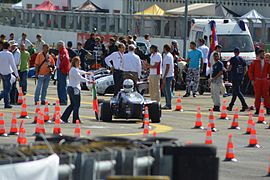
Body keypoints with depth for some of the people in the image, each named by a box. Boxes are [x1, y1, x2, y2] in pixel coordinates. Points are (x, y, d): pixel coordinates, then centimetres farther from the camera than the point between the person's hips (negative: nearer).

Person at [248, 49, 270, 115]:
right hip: (257, 81, -2)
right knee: (257, 95, 0)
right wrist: (252, 80, -2)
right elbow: (250, 71, 4)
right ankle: (257, 110, 4)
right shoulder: (254, 62, 2)